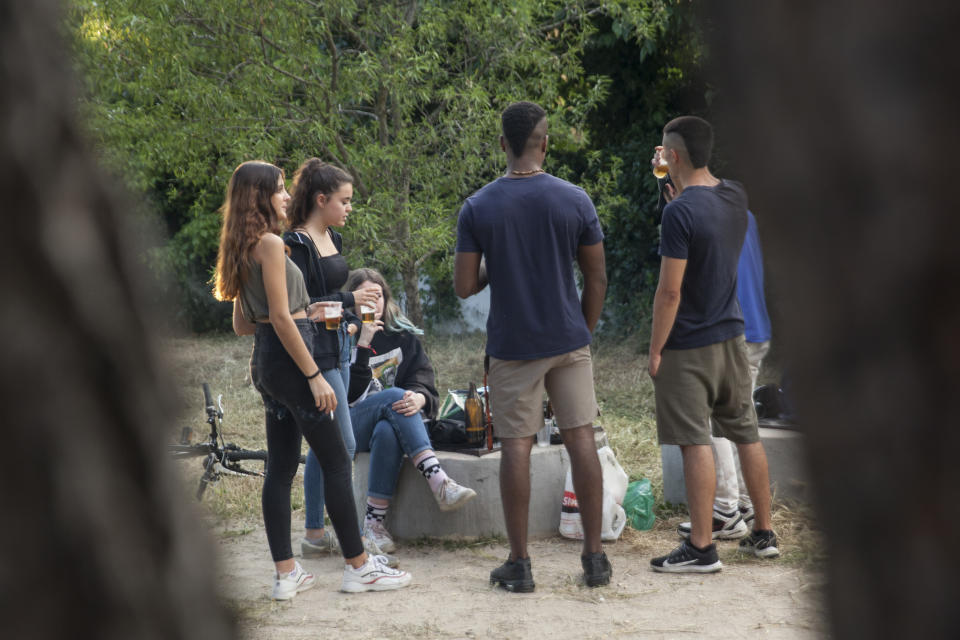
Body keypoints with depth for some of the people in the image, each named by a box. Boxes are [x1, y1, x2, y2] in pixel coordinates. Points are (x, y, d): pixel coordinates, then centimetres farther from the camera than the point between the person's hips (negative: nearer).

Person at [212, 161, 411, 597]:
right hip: (286, 359, -10)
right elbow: (281, 318, -18)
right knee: (336, 462, -3)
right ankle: (359, 567, 0)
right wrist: (314, 375, -16)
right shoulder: (270, 243, -13)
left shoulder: (244, 250, 15)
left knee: (281, 467, 8)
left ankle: (286, 574, 9)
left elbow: (242, 324, 17)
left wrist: (303, 314, 18)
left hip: (265, 361, 10)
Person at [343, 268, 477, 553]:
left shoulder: (404, 336, 12)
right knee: (394, 395, -34)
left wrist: (420, 397, -24)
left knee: (388, 432, -37)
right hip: (351, 427, -2)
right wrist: (363, 345, -19)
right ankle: (440, 484, -46)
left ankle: (374, 522, -39)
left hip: (394, 423, 2)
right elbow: (352, 392, -11)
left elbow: (422, 378, 0)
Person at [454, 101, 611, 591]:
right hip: (568, 339, 1)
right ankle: (594, 557, 9)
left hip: (512, 345, -1)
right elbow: (597, 279, 0)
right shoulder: (574, 200, -4)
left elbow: (465, 287, -5)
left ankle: (519, 565, 8)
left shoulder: (477, 209, -6)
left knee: (515, 447, 4)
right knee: (581, 439, 6)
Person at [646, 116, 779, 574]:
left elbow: (670, 290, -20)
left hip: (689, 346, -8)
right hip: (731, 335, 8)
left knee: (695, 443, -4)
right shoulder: (736, 197, 3)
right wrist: (677, 178, 26)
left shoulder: (680, 212, -19)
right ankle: (763, 533, 22)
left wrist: (655, 350, -12)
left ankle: (702, 548, 0)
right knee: (746, 435, 14)